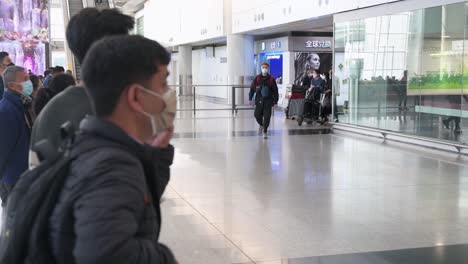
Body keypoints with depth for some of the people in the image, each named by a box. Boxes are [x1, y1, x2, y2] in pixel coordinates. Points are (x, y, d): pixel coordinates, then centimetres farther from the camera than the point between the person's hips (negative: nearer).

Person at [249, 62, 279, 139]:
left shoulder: (271, 79, -2)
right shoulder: (257, 78, 1)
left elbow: (275, 91, 2)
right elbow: (252, 88, 6)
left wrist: (275, 101, 0)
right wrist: (250, 98, 2)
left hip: (268, 101, -1)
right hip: (259, 100, 1)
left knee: (267, 117, -5)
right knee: (257, 115, 4)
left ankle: (265, 131, 9)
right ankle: (261, 125, 36)